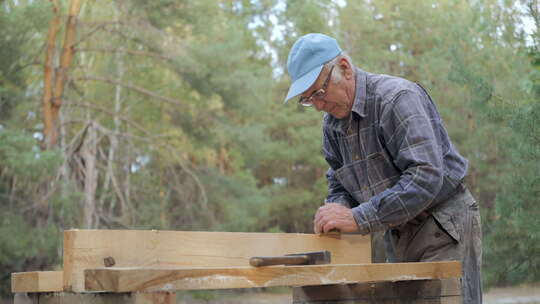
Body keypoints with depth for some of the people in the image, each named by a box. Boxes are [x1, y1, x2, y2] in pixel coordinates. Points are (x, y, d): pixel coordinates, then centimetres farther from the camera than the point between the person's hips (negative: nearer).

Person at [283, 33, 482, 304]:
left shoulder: (397, 98, -19)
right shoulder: (332, 123, 7)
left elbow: (426, 177, -29)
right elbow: (339, 184, 14)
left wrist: (359, 218, -30)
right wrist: (338, 209, -11)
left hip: (444, 229, -7)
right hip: (398, 238, 7)